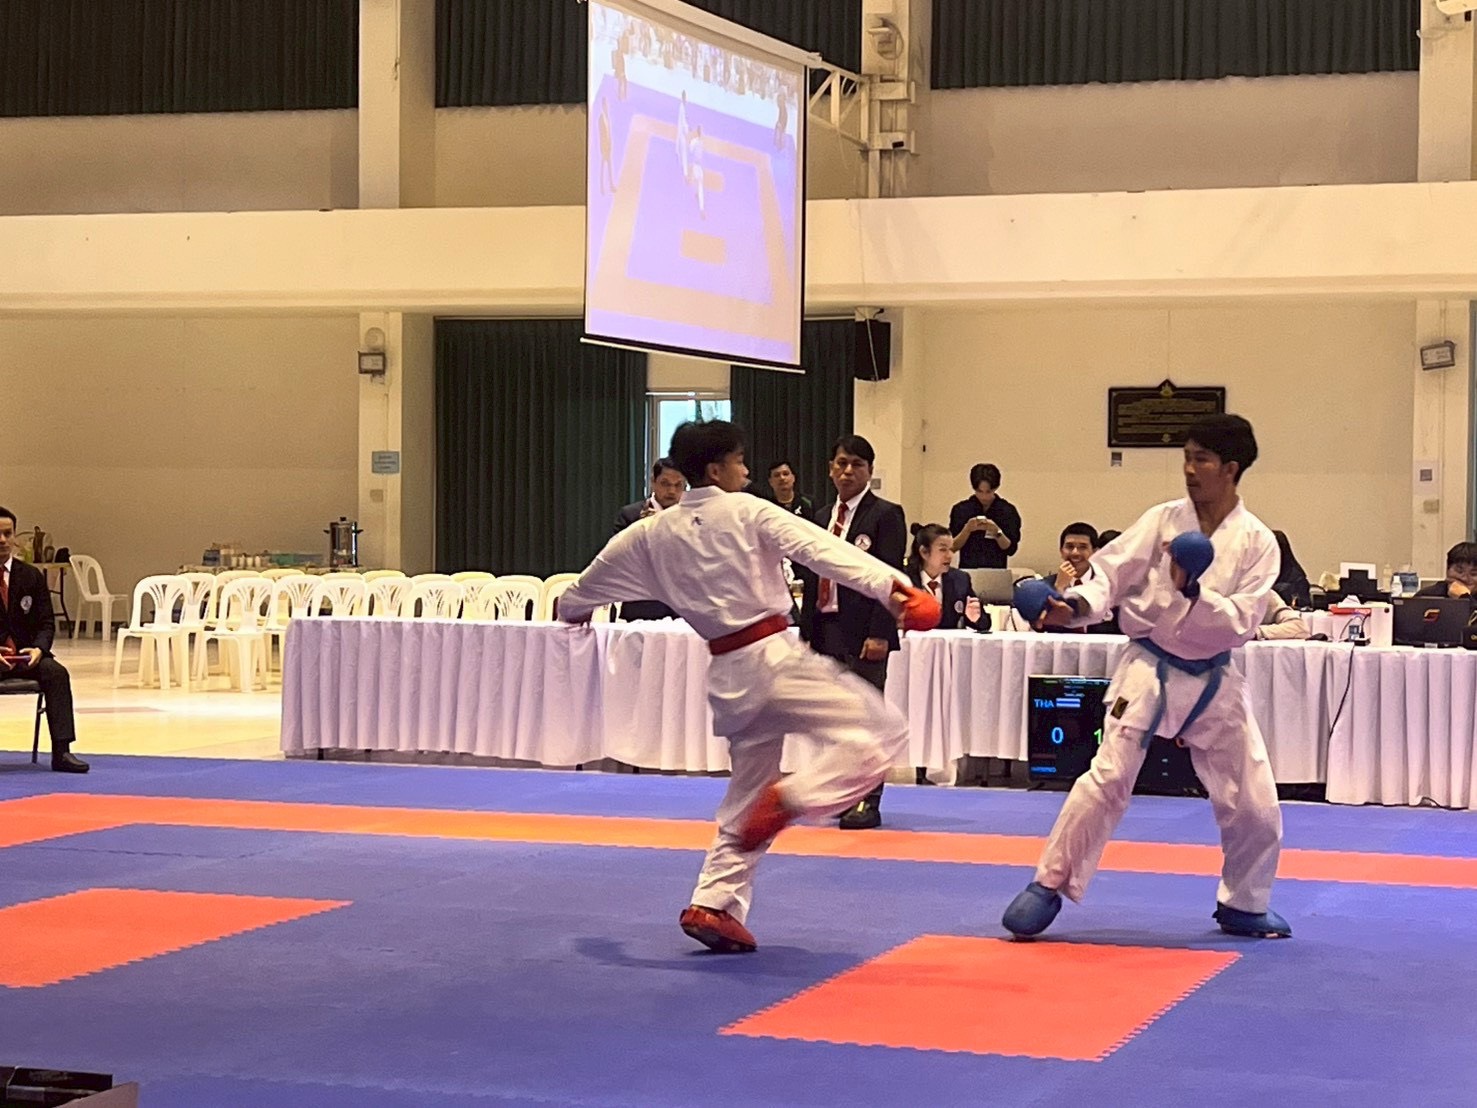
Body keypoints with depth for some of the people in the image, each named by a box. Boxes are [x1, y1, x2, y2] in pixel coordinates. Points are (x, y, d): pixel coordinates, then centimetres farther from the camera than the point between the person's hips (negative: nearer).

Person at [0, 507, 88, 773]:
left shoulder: (32, 576, 8)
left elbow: (46, 623, 7)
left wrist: (38, 648, -15)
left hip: (24, 654, 3)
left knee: (56, 672, -26)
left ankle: (61, 751, -28)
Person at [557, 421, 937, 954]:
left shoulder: (654, 533, 12)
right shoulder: (747, 512, -5)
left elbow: (605, 568, 30)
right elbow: (822, 548, -17)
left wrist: (574, 606, 51)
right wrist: (889, 585, -27)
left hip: (728, 675, 7)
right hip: (774, 658, -7)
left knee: (747, 798, 18)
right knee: (879, 729, -9)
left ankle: (714, 905, 13)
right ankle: (790, 798, -22)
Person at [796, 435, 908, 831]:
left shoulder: (885, 515, -4)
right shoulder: (822, 517, 16)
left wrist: (879, 634, -18)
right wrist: (807, 632, 12)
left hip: (863, 633, -6)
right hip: (826, 630, 6)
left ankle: (868, 802, -1)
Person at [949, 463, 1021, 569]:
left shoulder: (1008, 510, 2)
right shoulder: (960, 509, 4)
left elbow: (1011, 549, 1)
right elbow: (953, 547, 3)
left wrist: (997, 532, -15)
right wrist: (967, 530, -12)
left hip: (996, 571, -1)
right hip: (967, 570, 1)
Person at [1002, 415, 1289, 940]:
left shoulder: (1257, 543, -5)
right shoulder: (1164, 520, -4)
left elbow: (1241, 621, -12)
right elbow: (1111, 573, -5)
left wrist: (1193, 593, -27)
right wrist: (1074, 605, -23)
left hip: (1212, 682, 2)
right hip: (1149, 669, -2)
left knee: (1256, 808, 3)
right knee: (1108, 777, -15)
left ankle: (1243, 905, 26)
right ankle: (1049, 885, -3)